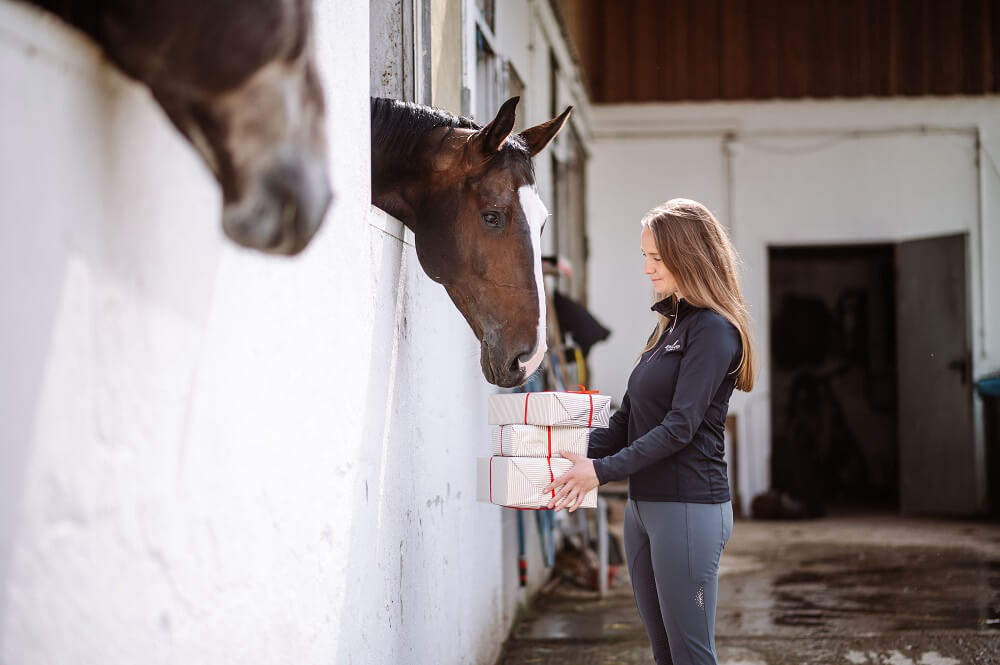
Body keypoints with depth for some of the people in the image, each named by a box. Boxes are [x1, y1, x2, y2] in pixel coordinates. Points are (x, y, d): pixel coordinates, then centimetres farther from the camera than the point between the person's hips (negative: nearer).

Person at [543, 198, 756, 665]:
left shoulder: (712, 329, -11)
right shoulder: (668, 324, 16)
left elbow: (680, 426, -18)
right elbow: (628, 420, 16)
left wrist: (603, 471, -20)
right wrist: (579, 453, 4)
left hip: (688, 506, -9)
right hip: (643, 504, 9)